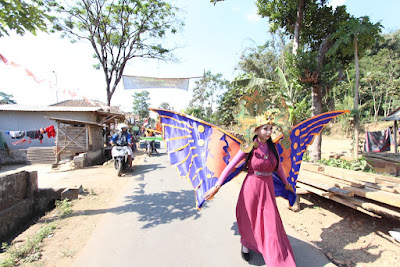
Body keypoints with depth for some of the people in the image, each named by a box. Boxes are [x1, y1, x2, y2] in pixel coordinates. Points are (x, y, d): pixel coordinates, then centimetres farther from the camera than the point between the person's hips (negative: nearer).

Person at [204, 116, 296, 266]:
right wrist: (217, 186, -19)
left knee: (271, 224, 8)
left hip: (268, 188, 4)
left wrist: (286, 183, 28)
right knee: (249, 221, 14)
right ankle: (245, 244, 44)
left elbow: (278, 167, 17)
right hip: (251, 187, -3)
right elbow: (230, 166, -15)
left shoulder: (273, 147, 1)